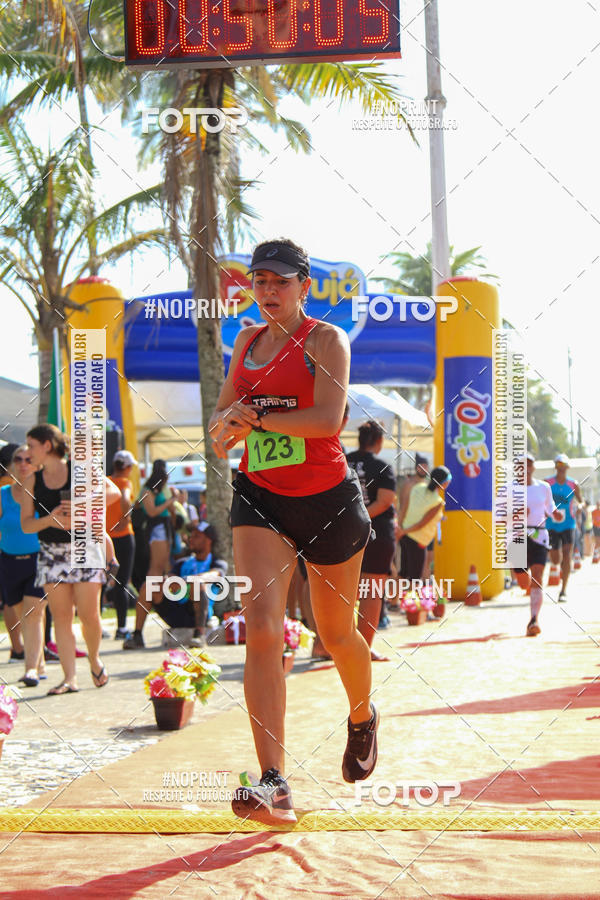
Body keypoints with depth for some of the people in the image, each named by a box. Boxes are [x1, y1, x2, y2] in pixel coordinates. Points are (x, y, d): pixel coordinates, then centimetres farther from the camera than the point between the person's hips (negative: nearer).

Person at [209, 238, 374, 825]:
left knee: (336, 633, 11)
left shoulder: (326, 340, -7)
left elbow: (327, 419, -20)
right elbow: (223, 412, 14)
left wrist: (254, 417, -17)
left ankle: (363, 720, 46)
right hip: (259, 496, 3)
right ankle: (273, 784, -24)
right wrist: (225, 427, -9)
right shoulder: (247, 341, 11)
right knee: (261, 626, -17)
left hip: (327, 499, -3)